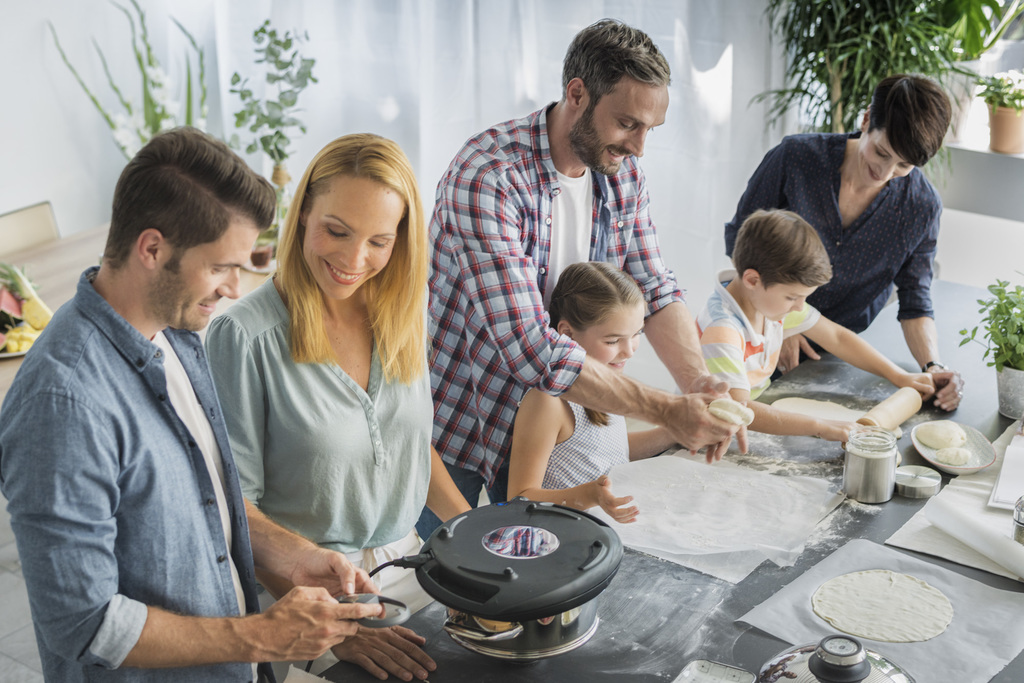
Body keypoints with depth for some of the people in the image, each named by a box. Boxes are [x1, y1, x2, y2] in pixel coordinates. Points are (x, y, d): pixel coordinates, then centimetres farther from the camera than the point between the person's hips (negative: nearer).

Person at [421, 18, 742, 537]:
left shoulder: (623, 175, -4)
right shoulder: (487, 176, -29)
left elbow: (655, 291, -1)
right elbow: (531, 349, -34)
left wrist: (697, 382, -21)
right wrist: (666, 412, -34)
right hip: (458, 421, -5)